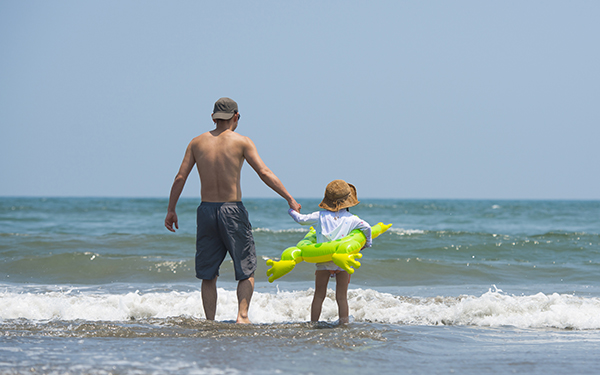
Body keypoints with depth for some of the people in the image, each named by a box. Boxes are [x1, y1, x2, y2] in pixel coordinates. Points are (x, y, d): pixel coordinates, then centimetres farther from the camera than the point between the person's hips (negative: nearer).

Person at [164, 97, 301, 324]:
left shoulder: (197, 143, 6)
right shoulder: (241, 142, -3)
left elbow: (180, 178, 3)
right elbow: (264, 173, -9)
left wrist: (171, 210, 11)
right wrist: (290, 199, -6)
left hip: (206, 211, 3)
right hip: (232, 211, -3)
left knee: (208, 274, 10)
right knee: (247, 271, 8)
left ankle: (210, 321, 6)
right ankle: (242, 315, -7)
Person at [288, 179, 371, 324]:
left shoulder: (320, 216, 6)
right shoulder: (350, 219, 4)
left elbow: (301, 219, 11)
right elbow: (366, 227, -5)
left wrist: (292, 211, 32)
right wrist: (368, 242, 13)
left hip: (322, 260, 1)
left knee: (319, 295, 11)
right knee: (341, 297, 6)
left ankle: (313, 323, 13)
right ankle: (344, 323, 5)